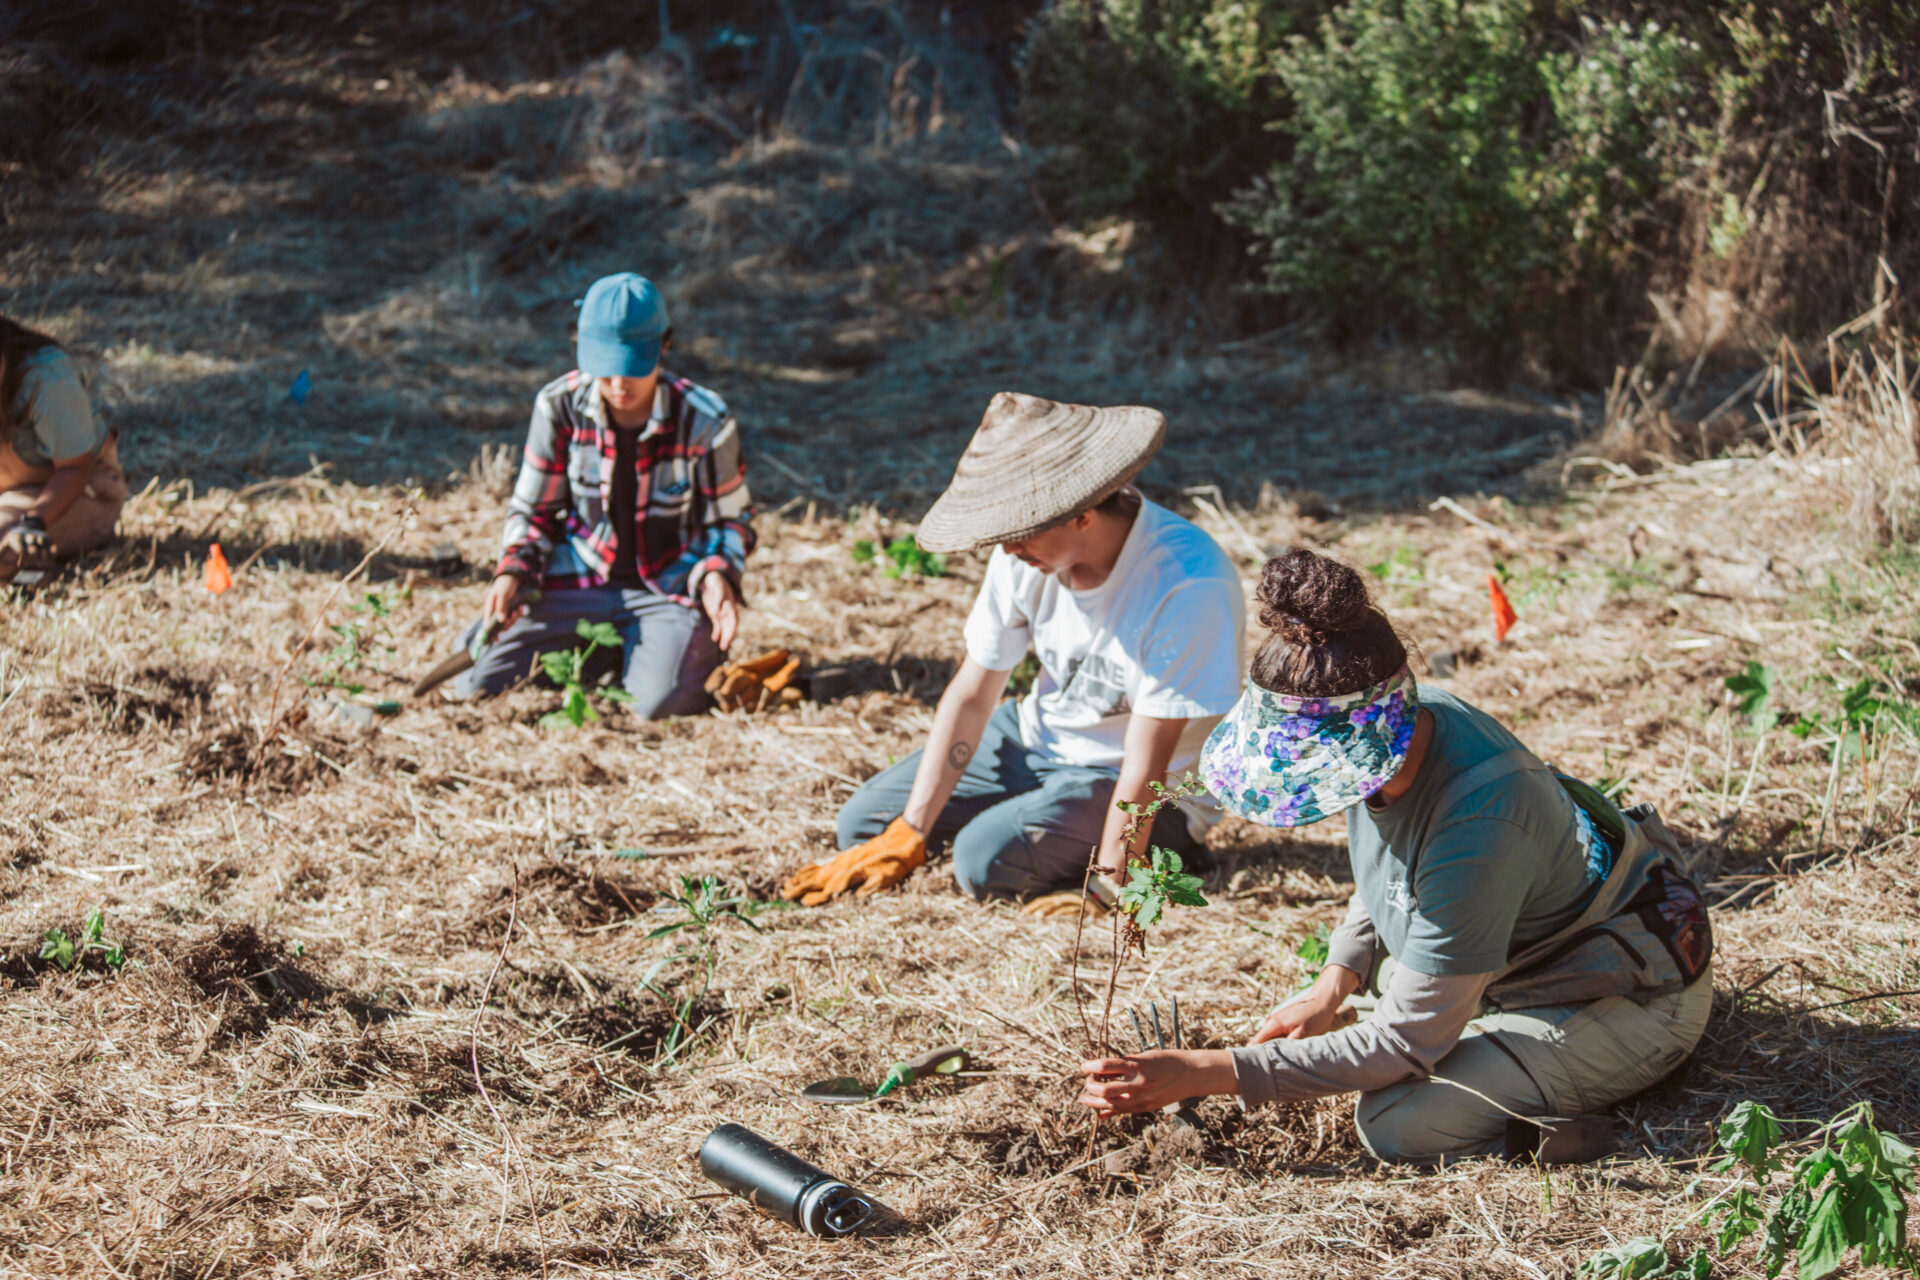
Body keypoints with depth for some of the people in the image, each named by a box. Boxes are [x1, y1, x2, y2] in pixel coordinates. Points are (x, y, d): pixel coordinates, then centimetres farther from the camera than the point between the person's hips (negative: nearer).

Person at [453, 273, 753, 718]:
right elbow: (533, 509, 6)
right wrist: (513, 572, -13)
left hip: (671, 588, -3)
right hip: (579, 581, 3)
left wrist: (718, 575, -20)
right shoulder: (559, 405, -7)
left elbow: (731, 519, 1)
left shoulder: (704, 422, -13)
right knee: (473, 687, -14)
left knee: (657, 702, -32)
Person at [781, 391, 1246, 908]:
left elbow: (1145, 767, -29)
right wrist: (908, 835, -8)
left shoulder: (1186, 585, -33)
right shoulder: (1026, 552, -13)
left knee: (986, 860, -28)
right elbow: (970, 695, -6)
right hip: (1040, 734, 6)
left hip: (1159, 794, -6)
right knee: (862, 823, 2)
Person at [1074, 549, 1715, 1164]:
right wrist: (1330, 990, -4)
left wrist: (1208, 1072, -34)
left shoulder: (1475, 827, -39)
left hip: (1636, 998, -9)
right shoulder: (1394, 724, -14)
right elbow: (1390, 875, 11)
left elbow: (1405, 1043, -33)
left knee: (1400, 1124, -22)